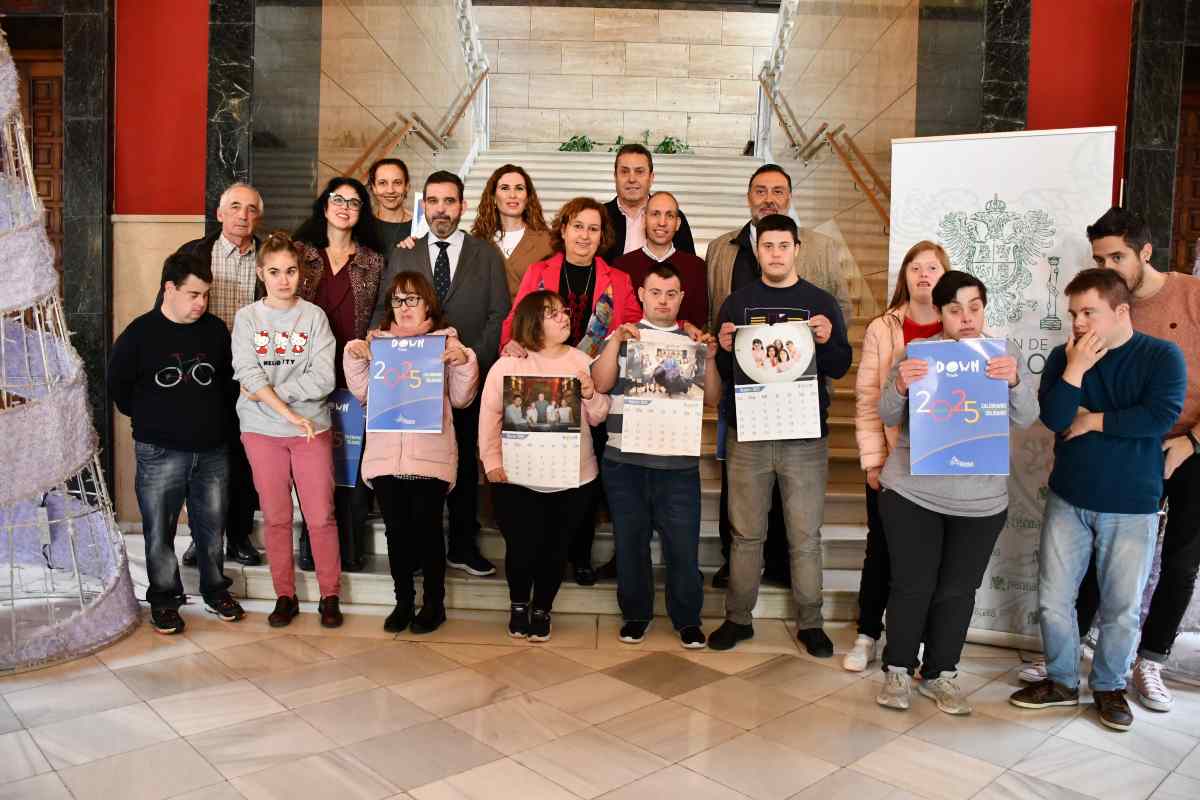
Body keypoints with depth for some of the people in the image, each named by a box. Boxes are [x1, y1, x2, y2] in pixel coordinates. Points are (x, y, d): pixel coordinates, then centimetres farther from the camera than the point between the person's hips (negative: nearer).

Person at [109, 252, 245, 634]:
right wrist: (149, 418, 7)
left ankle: (215, 589, 28)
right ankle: (163, 599, 22)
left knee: (212, 526, 11)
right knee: (160, 530, 6)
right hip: (160, 452, -2)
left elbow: (229, 379, 14)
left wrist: (213, 414, 9)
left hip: (213, 449, 3)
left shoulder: (215, 330, 3)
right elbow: (118, 385, 3)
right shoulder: (140, 333, -5)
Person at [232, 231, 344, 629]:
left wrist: (269, 391, -13)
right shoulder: (247, 318, 2)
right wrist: (290, 414, -20)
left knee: (321, 517, 0)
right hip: (262, 431, 1)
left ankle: (330, 596, 15)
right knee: (275, 518, 8)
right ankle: (285, 596, 22)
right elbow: (248, 375, -10)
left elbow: (323, 378, -9)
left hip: (312, 429, -1)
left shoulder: (314, 316, 0)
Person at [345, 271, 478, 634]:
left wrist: (464, 362, -11)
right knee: (396, 528, 8)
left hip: (431, 452, -3)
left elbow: (461, 399, 3)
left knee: (427, 526, 0)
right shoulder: (378, 341, 13)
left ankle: (434, 603, 15)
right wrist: (355, 358, -3)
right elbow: (362, 394, 9)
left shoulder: (446, 342, 6)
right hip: (385, 451, 3)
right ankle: (403, 600, 22)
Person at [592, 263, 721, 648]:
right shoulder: (622, 337, 12)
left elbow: (712, 398, 6)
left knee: (683, 544, -1)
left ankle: (687, 619, 16)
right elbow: (600, 384, -2)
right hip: (624, 460, 0)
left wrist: (710, 358, -8)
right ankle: (635, 614, 24)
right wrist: (616, 341, -10)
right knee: (630, 540, 8)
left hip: (679, 463, 0)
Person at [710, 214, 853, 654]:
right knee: (746, 534, 7)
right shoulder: (737, 302, 8)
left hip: (806, 438, 0)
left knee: (805, 537, 4)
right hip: (748, 435, 1)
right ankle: (738, 617, 20)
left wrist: (826, 342, -16)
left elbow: (841, 367, 3)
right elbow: (721, 371, 6)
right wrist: (725, 349, -15)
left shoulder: (821, 302, 7)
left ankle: (810, 623, 17)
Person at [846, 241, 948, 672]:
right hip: (891, 460, 0)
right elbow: (867, 398, -1)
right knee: (881, 547, 9)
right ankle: (867, 636, 22)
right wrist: (873, 459, -7)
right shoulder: (882, 329, 2)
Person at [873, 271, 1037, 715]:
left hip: (981, 499, 2)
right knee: (912, 585, 3)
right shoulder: (916, 352, -2)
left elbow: (1026, 418, -5)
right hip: (912, 492, -1)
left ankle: (940, 674, 26)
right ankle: (898, 670, 21)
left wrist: (1015, 381, -26)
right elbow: (888, 417, -5)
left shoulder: (1005, 353, 2)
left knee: (957, 590, 9)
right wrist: (899, 387, -27)